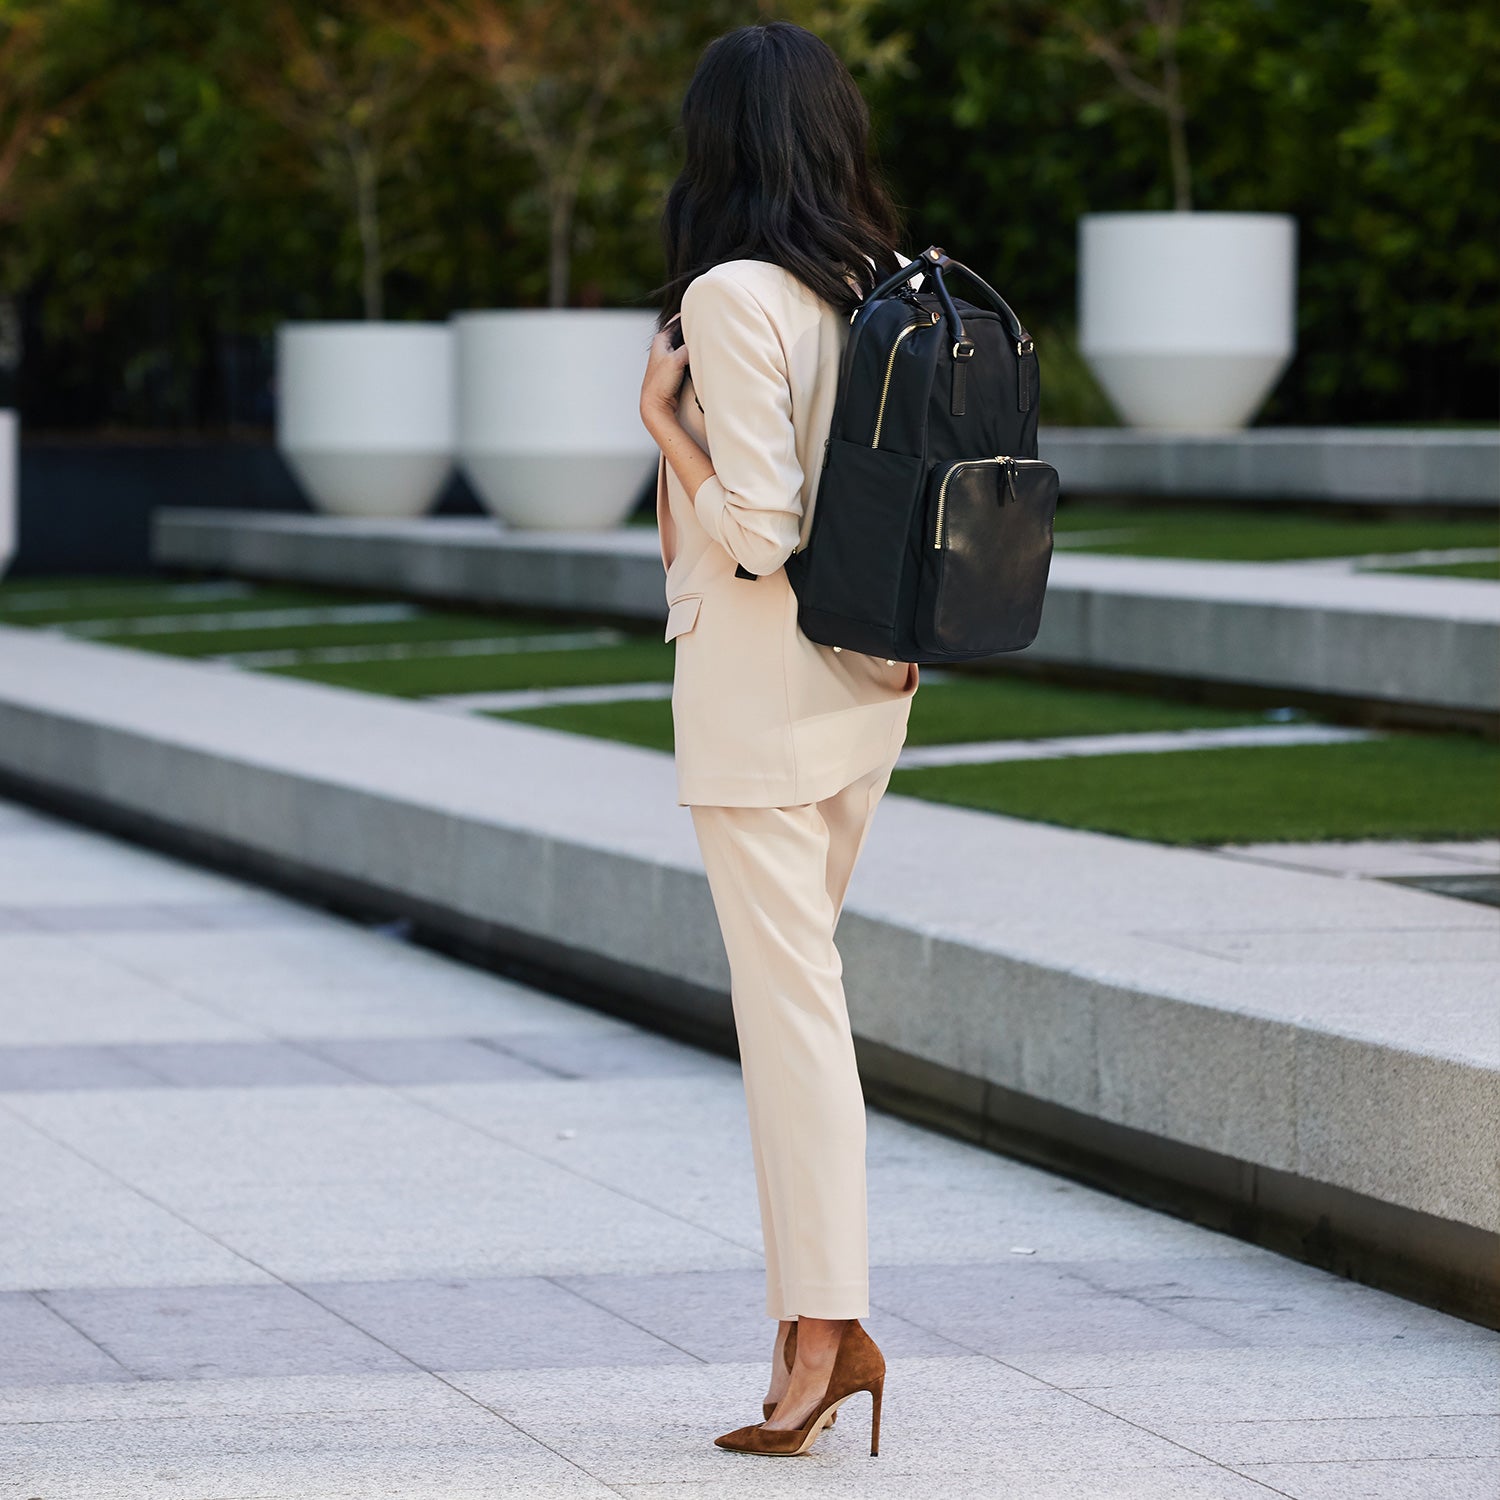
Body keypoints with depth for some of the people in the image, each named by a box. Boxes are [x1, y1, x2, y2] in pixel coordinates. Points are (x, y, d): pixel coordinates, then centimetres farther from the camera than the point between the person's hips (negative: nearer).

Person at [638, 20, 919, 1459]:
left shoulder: (732, 297, -15)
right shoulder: (883, 289, 7)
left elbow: (757, 529, -19)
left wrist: (663, 422, -7)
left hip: (758, 679, -7)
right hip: (868, 682, 7)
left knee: (789, 998, -5)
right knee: (794, 980, 16)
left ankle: (823, 1324, -5)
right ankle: (818, 1311, 17)